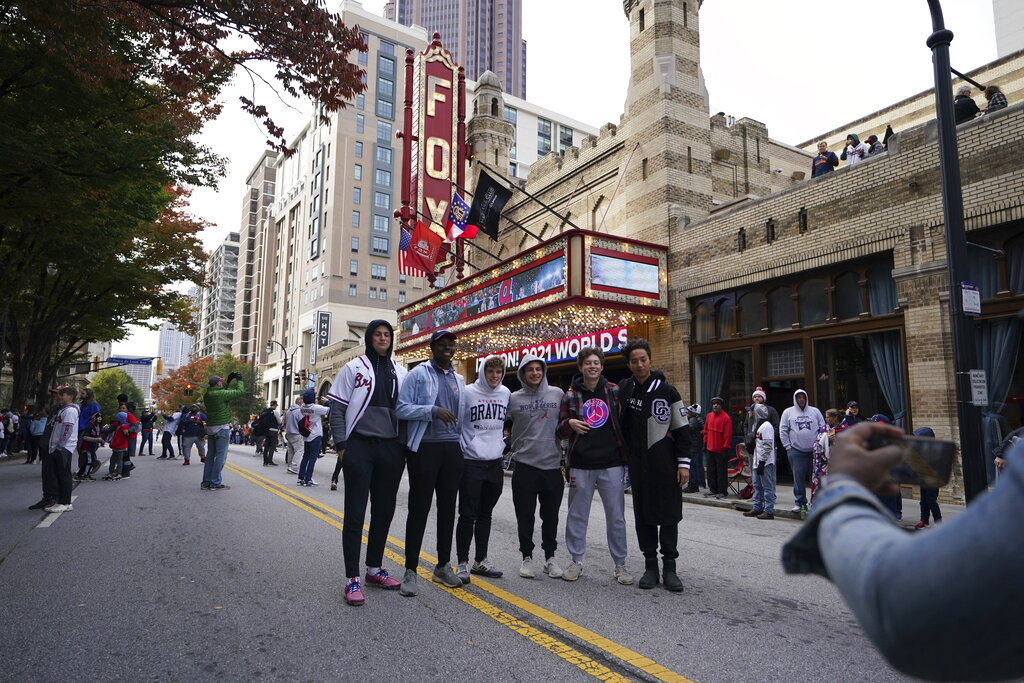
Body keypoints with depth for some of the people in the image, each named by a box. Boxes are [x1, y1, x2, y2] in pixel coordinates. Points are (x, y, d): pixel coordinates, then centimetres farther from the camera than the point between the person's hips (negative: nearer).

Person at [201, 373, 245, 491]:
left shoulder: (207, 395, 8)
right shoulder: (221, 394, -15)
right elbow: (240, 391, -11)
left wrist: (228, 382, 29)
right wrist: (239, 380, 5)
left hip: (210, 428, 8)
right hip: (221, 428, -8)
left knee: (210, 455, 12)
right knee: (221, 456, -4)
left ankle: (206, 482, 15)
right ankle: (215, 483, -4)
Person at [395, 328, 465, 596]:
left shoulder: (459, 380, 16)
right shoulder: (419, 374, -3)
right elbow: (402, 408, -11)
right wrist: (433, 410, -21)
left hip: (452, 449, 6)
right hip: (425, 448, -6)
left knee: (447, 508, 12)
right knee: (419, 509, -1)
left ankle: (443, 566, 24)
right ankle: (410, 570, 8)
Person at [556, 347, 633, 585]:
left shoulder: (614, 391, 4)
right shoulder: (571, 396, 4)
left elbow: (625, 421, 11)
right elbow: (560, 430, 6)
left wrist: (627, 456, 3)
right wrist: (569, 424, -16)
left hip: (611, 464, 0)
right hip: (580, 465, 0)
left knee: (616, 516, 5)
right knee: (577, 515, 8)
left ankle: (620, 564, 18)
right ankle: (576, 561, 22)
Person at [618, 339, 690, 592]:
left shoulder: (667, 391, -1)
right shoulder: (623, 390, 5)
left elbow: (682, 429, -1)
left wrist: (684, 463, -6)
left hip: (665, 463, -2)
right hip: (638, 464, 3)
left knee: (669, 515, 2)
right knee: (644, 516, 7)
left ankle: (669, 567, 12)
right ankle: (651, 566, 17)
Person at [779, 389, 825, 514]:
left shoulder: (815, 411, 10)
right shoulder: (788, 412, 7)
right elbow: (783, 431, 5)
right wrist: (788, 447, -2)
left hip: (814, 451, 1)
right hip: (796, 451, -1)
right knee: (798, 478, 1)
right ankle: (800, 502, 9)